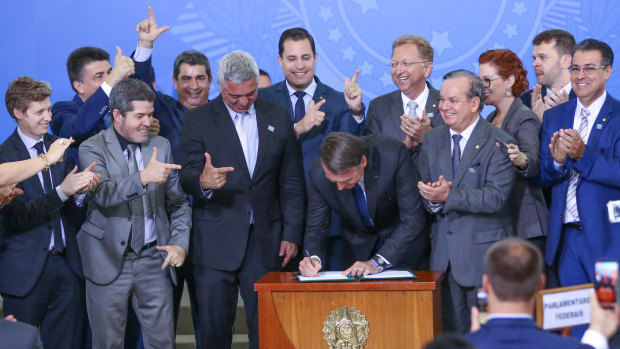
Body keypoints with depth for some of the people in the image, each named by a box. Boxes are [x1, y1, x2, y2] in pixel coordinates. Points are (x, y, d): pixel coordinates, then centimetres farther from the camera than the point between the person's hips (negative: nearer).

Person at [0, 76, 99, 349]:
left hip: (66, 264, 4)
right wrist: (62, 191, -25)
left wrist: (80, 190, -15)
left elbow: (73, 212, 7)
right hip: (27, 270, -4)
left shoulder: (59, 147, 8)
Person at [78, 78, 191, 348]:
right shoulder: (93, 149, -5)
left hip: (155, 261, 3)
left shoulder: (161, 146, 9)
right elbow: (103, 194, -23)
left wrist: (180, 243, -1)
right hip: (109, 262, -3)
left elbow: (177, 202, 13)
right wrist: (143, 178, -38)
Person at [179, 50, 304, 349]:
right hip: (216, 243, -2)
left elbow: (291, 182, 11)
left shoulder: (277, 117, 9)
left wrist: (292, 234, 5)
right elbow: (187, 177, -7)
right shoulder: (198, 120, 2)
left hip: (266, 243, 2)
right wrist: (202, 182, -31)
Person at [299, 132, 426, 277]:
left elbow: (413, 219, -26)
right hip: (358, 244, 1)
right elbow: (316, 228, -9)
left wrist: (378, 262, -34)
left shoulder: (393, 154, -30)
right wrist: (313, 258, -31)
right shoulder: (318, 172, -22)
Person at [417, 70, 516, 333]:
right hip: (443, 253, 5)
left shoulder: (499, 143, -8)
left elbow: (495, 197, -19)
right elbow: (423, 188, 7)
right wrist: (433, 200, -16)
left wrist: (448, 195, -26)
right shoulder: (432, 139, 11)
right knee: (451, 331, 10)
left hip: (484, 252, -5)